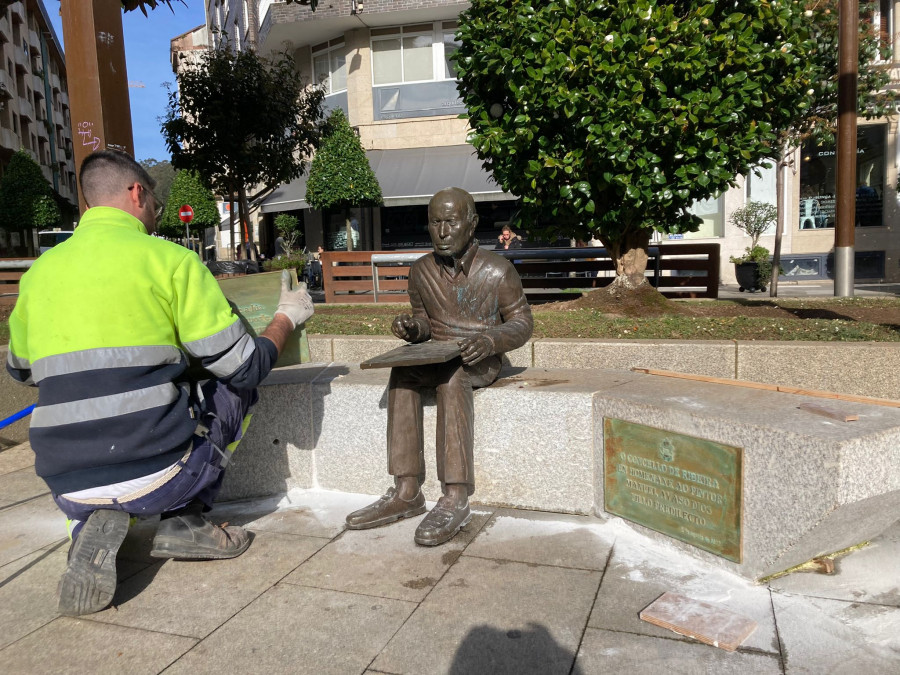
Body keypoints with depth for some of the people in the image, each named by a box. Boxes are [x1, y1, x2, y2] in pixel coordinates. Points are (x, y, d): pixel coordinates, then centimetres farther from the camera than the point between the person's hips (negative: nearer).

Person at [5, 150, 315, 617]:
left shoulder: (40, 271, 9)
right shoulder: (170, 259, -6)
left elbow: (21, 370, 26)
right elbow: (244, 367, -6)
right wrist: (287, 318, 14)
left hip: (69, 490, 5)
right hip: (157, 478, -4)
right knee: (233, 387, 20)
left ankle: (96, 524, 7)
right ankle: (183, 521, 11)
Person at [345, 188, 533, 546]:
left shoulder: (497, 271, -8)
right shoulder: (421, 271, 5)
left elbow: (522, 323, -3)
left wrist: (490, 340, -23)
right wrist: (412, 328, -7)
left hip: (481, 361, -4)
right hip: (437, 357, 4)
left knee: (451, 375, -37)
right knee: (402, 372, -28)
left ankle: (455, 499, -39)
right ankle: (406, 492, -28)